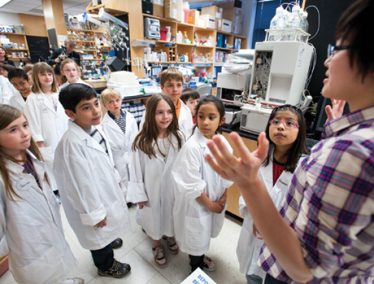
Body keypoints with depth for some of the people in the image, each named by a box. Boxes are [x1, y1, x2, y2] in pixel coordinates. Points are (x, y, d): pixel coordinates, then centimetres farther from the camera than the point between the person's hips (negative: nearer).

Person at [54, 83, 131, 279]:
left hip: (106, 189, 8)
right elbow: (81, 182, -27)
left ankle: (107, 242, 64)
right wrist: (93, 213, -18)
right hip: (93, 198, -7)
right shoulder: (72, 143, -33)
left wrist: (115, 179, 16)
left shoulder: (95, 129, -8)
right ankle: (106, 265, 48)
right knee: (98, 236, 21)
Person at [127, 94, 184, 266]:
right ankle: (156, 245, 52)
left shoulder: (178, 137, -15)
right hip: (152, 188, -2)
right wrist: (139, 195, -7)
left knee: (171, 215, 26)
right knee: (155, 217, 22)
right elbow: (136, 169, -12)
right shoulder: (141, 141, -22)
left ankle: (170, 237, 58)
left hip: (173, 187, 2)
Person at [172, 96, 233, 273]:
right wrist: (209, 203, -13)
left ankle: (201, 257, 58)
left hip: (216, 201, 6)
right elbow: (193, 185, -23)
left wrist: (222, 199, -3)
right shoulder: (192, 146, -27)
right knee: (196, 237, 18)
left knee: (205, 234, 28)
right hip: (197, 203, -5)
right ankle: (195, 270, 46)